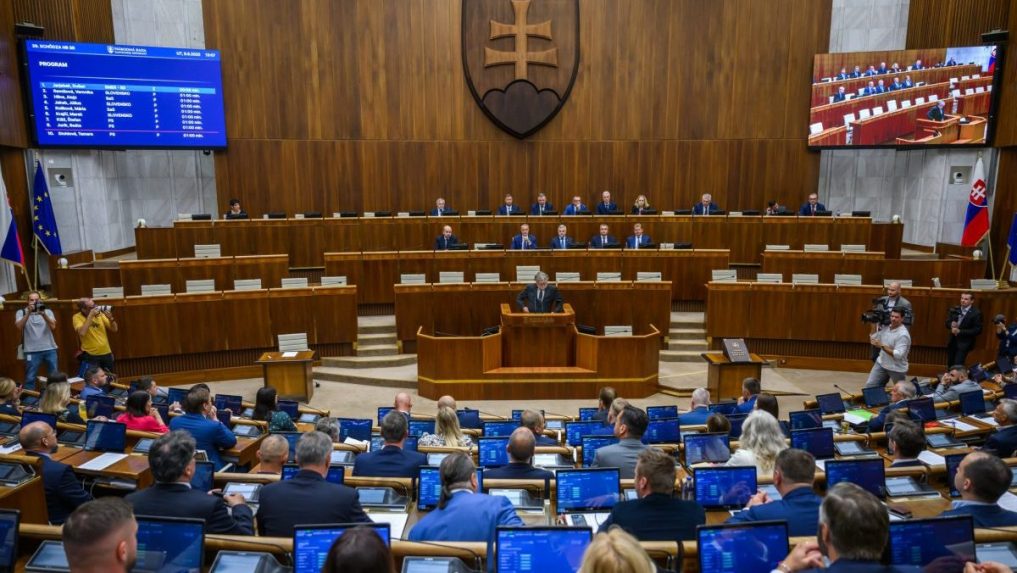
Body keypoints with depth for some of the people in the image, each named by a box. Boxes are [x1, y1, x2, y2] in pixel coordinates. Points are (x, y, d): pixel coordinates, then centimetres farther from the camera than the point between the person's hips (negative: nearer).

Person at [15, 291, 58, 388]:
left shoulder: (48, 311, 7)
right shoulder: (21, 312, 4)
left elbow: (53, 327, -8)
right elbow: (19, 326, -14)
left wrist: (43, 314, -21)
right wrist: (28, 312, -21)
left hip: (50, 349, 2)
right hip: (32, 351, -2)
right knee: (30, 378, 1)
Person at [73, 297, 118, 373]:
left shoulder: (99, 314, 3)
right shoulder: (77, 317, -8)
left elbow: (114, 329, 3)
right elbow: (82, 333, -26)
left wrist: (110, 317, -15)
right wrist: (90, 315, -23)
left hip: (106, 353, 5)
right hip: (90, 355, -4)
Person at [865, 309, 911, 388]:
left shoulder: (903, 335, -21)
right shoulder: (887, 327, 1)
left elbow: (898, 355, -28)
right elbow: (872, 339, 11)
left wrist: (882, 346, -30)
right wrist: (874, 325, 3)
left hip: (897, 368, -6)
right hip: (881, 364, 6)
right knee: (869, 386, 0)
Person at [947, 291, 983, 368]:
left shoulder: (976, 313, -12)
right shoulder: (955, 310, 6)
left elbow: (977, 330, -15)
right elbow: (947, 323, 10)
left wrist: (960, 331, -20)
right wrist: (951, 325, -15)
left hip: (964, 343, -6)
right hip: (952, 341, 6)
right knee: (950, 365, 13)